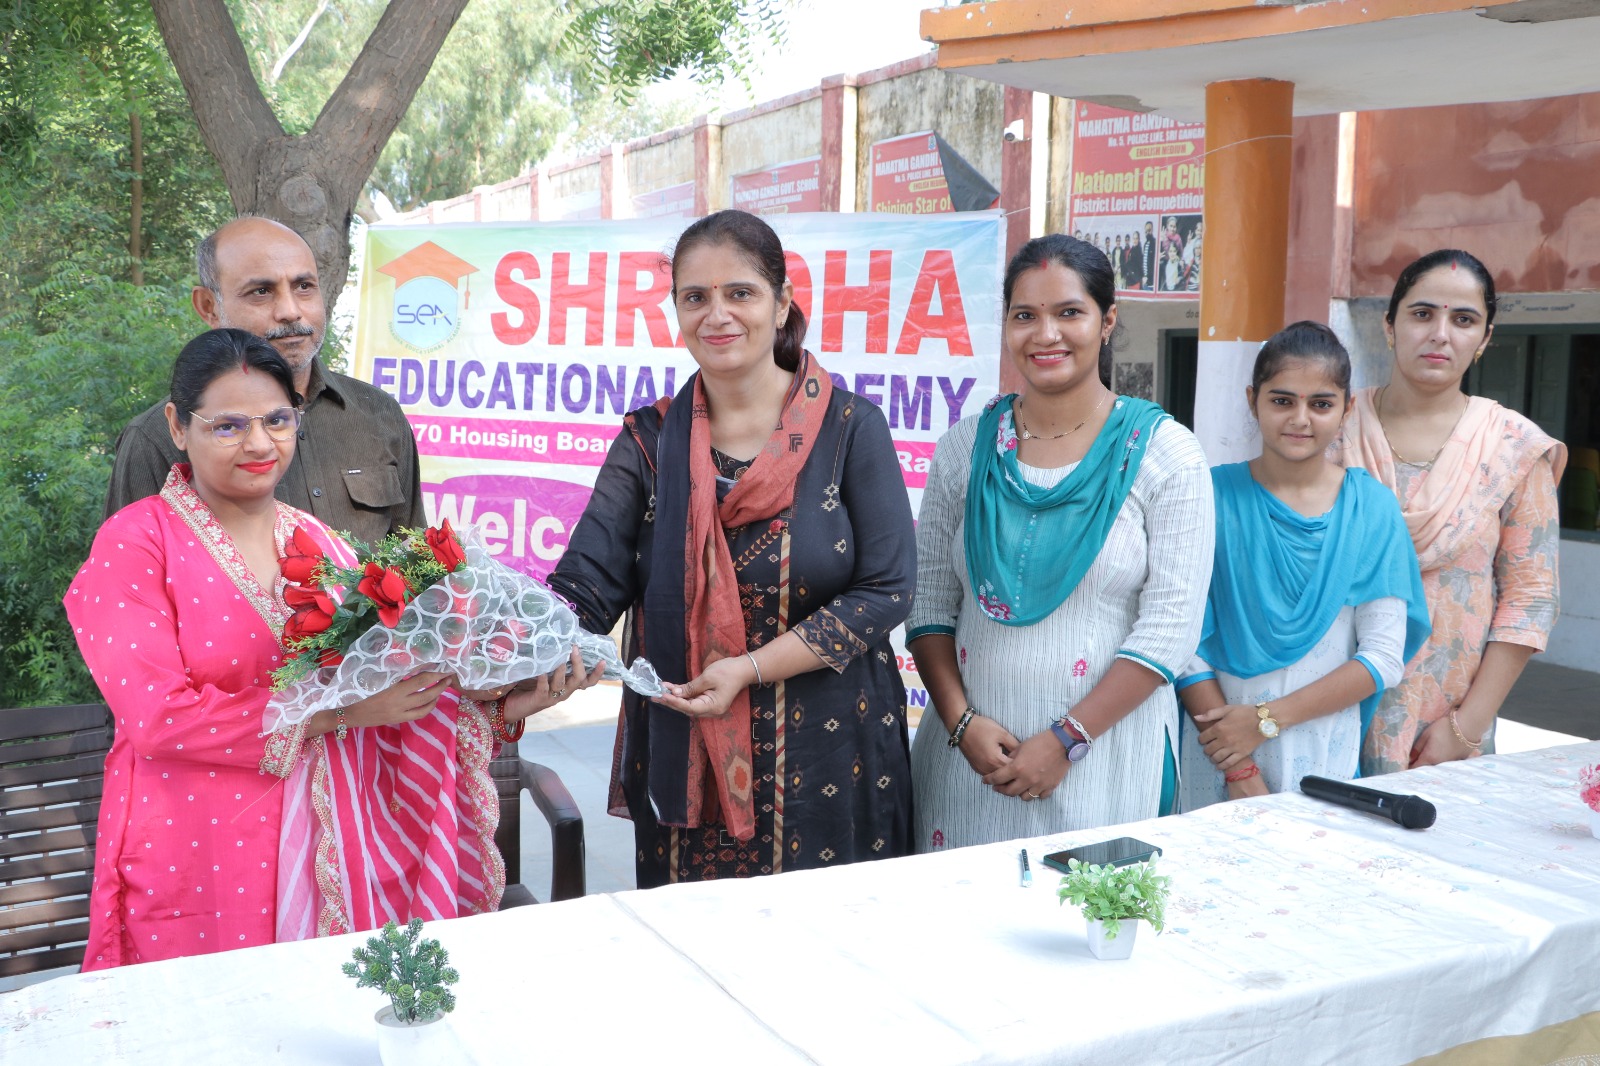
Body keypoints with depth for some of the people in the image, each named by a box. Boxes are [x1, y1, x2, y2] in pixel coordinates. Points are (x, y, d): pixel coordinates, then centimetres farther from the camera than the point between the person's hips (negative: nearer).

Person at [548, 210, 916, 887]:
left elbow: (888, 589, -10)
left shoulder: (850, 428, -5)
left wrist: (750, 668, -17)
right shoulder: (651, 441, 2)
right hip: (684, 770, 2)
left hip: (827, 764, -2)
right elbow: (585, 587, -6)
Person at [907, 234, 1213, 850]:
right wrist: (963, 721, -8)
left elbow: (1171, 625, -9)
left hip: (1103, 747, -3)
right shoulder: (966, 446, 5)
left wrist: (1065, 741, -13)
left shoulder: (1163, 453, -4)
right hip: (970, 746, 3)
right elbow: (929, 604, 5)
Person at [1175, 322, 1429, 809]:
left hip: (1327, 760, 1)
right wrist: (1240, 772, -15)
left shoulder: (1373, 508, -1)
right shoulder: (1214, 495, -6)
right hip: (1216, 749, -1)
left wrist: (1268, 718, -14)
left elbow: (1384, 656, -4)